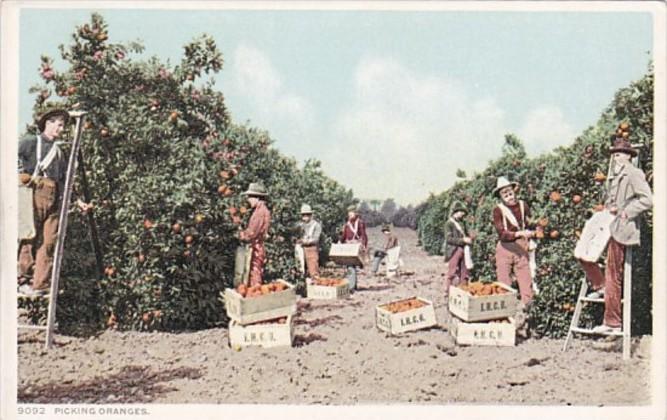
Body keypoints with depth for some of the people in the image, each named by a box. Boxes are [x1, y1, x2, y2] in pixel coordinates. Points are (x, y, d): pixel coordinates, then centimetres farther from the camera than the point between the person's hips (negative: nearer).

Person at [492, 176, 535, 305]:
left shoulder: (523, 206, 3)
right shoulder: (498, 210, -6)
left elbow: (530, 225, 17)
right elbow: (501, 233, -15)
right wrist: (519, 233, -27)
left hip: (521, 247, 2)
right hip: (505, 247, -2)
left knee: (526, 279, -1)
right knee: (504, 281, 2)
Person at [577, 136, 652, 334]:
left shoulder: (634, 174, -10)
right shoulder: (615, 176, 17)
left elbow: (647, 200, -19)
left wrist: (626, 212, -16)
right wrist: (609, 207, 9)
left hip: (620, 229, -9)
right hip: (608, 227, 9)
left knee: (613, 277, -4)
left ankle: (612, 322, 4)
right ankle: (600, 286, 22)